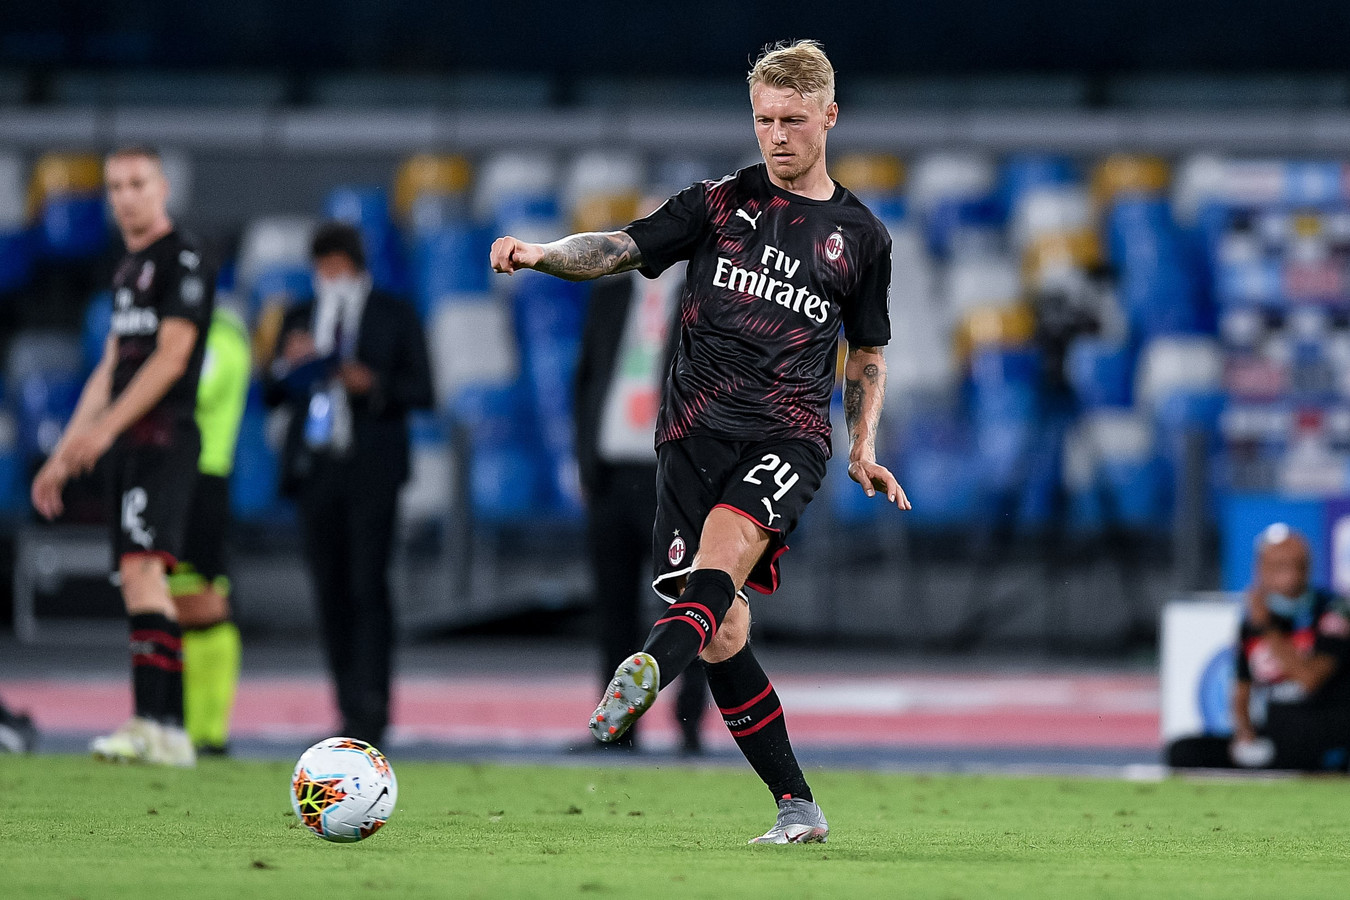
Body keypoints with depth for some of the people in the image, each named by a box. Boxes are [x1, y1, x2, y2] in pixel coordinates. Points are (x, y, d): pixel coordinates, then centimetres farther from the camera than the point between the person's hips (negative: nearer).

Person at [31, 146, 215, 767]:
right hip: (129, 446, 9)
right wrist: (63, 455, 22)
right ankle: (171, 728, 3)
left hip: (164, 437, -9)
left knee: (142, 570, -20)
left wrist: (105, 427, -19)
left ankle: (153, 725, -28)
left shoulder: (183, 260, -5)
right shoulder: (128, 271, 21)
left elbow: (170, 357, -14)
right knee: (139, 583, 4)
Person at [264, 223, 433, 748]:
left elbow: (421, 391, 3)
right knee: (330, 592, 2)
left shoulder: (394, 317, 8)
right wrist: (290, 365, -7)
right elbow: (272, 396, 14)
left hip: (371, 468, -4)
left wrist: (374, 385, -14)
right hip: (316, 467, 4)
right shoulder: (299, 320, 17)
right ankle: (351, 712, 6)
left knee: (368, 586, -13)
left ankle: (371, 710, -15)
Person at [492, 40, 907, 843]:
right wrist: (542, 254, -18)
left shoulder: (860, 235, 11)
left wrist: (865, 452, 12)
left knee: (727, 544, -34)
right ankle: (798, 807, 6)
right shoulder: (721, 203, 11)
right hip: (696, 428, 2)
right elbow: (620, 250, 1)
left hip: (787, 431, -2)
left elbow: (868, 352, 23)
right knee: (723, 637, -4)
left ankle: (649, 671, -60)